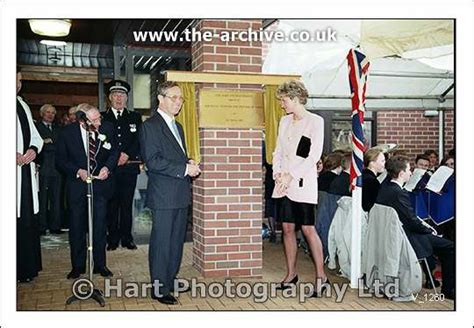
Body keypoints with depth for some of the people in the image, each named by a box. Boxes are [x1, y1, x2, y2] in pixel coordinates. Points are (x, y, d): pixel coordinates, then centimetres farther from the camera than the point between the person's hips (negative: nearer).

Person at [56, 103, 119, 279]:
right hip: (77, 184, 0)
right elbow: (60, 160, -4)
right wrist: (78, 171, -18)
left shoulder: (107, 128, -8)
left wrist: (107, 167, -12)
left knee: (100, 225, 6)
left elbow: (114, 152, 6)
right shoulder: (67, 133, -11)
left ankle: (100, 264, 19)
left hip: (100, 182, 1)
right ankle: (78, 266, 22)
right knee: (76, 226, 8)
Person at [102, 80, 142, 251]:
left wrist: (127, 155, -12)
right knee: (111, 204, 2)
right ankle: (112, 239, 10)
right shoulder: (102, 118, 9)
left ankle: (126, 238, 12)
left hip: (129, 167, 1)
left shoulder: (135, 117, 13)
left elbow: (139, 140, 3)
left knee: (127, 204, 4)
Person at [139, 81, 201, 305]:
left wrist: (191, 166, 4)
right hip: (164, 196, -8)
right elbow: (152, 161, -19)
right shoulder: (150, 126, -9)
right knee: (161, 242, -1)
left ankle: (171, 280, 28)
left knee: (177, 240, 15)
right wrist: (184, 169, -19)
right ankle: (159, 289, 9)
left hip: (181, 194, 9)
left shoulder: (177, 127, 18)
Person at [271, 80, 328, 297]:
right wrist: (277, 173, -1)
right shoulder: (284, 121, 14)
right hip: (284, 182, 6)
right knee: (287, 228, 8)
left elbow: (314, 155, -11)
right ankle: (291, 274, 19)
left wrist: (291, 175, -14)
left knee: (308, 229, -6)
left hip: (303, 182, -6)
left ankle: (321, 277, 3)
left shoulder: (315, 121, -5)